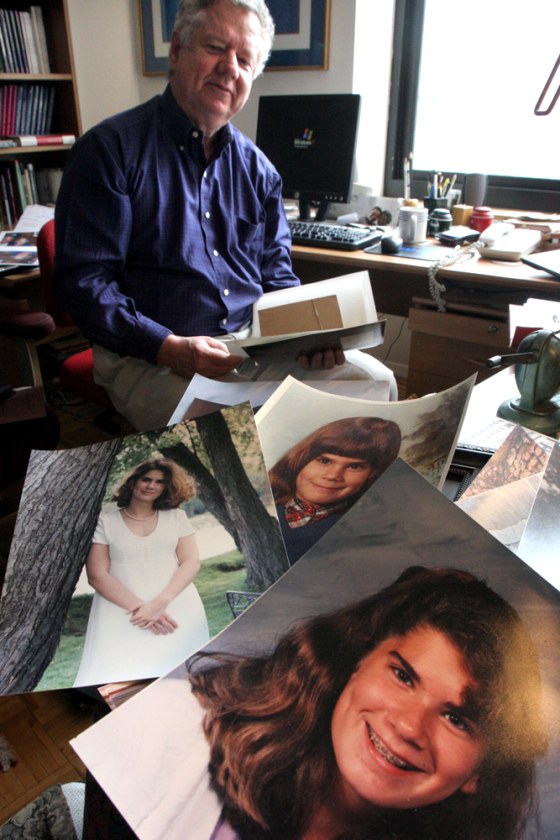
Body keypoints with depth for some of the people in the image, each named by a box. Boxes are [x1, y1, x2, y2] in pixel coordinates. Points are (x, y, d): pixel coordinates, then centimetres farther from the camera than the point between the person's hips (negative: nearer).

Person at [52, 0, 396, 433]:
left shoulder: (257, 166, 14)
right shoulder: (110, 149, -3)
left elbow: (276, 275, 16)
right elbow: (83, 279, -8)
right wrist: (169, 347, -22)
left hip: (257, 342, 6)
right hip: (149, 358, -5)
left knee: (376, 381, -7)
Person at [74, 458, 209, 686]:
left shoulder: (176, 517, 10)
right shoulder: (105, 519, 3)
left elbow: (191, 563, 1)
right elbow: (97, 575, -4)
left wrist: (160, 603, -14)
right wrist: (139, 607, -14)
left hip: (178, 611, 2)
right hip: (121, 612, -1)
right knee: (118, 676, -15)